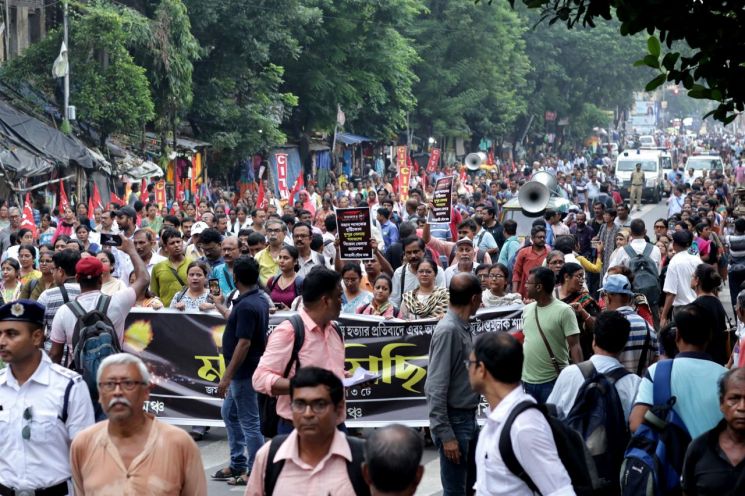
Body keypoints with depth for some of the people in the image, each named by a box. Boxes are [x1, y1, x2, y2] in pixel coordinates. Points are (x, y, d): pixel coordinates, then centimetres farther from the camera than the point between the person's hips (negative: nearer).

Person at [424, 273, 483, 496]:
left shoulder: (464, 327, 6)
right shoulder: (447, 331, -20)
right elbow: (436, 388, -22)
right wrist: (445, 435, -22)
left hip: (469, 418, 9)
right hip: (454, 421, -9)